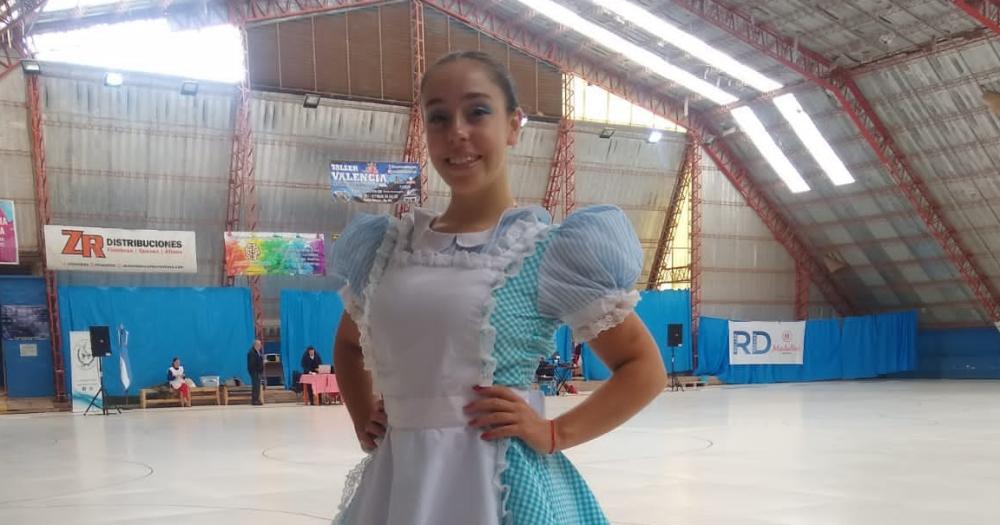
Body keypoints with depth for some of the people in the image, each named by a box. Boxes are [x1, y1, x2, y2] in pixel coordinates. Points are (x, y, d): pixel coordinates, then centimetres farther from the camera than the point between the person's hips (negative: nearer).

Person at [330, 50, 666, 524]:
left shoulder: (545, 250, -9)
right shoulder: (388, 246, 4)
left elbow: (645, 369, -4)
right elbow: (348, 343, 23)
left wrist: (554, 434, -12)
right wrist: (363, 421, 9)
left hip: (499, 485, -4)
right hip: (395, 480, 5)